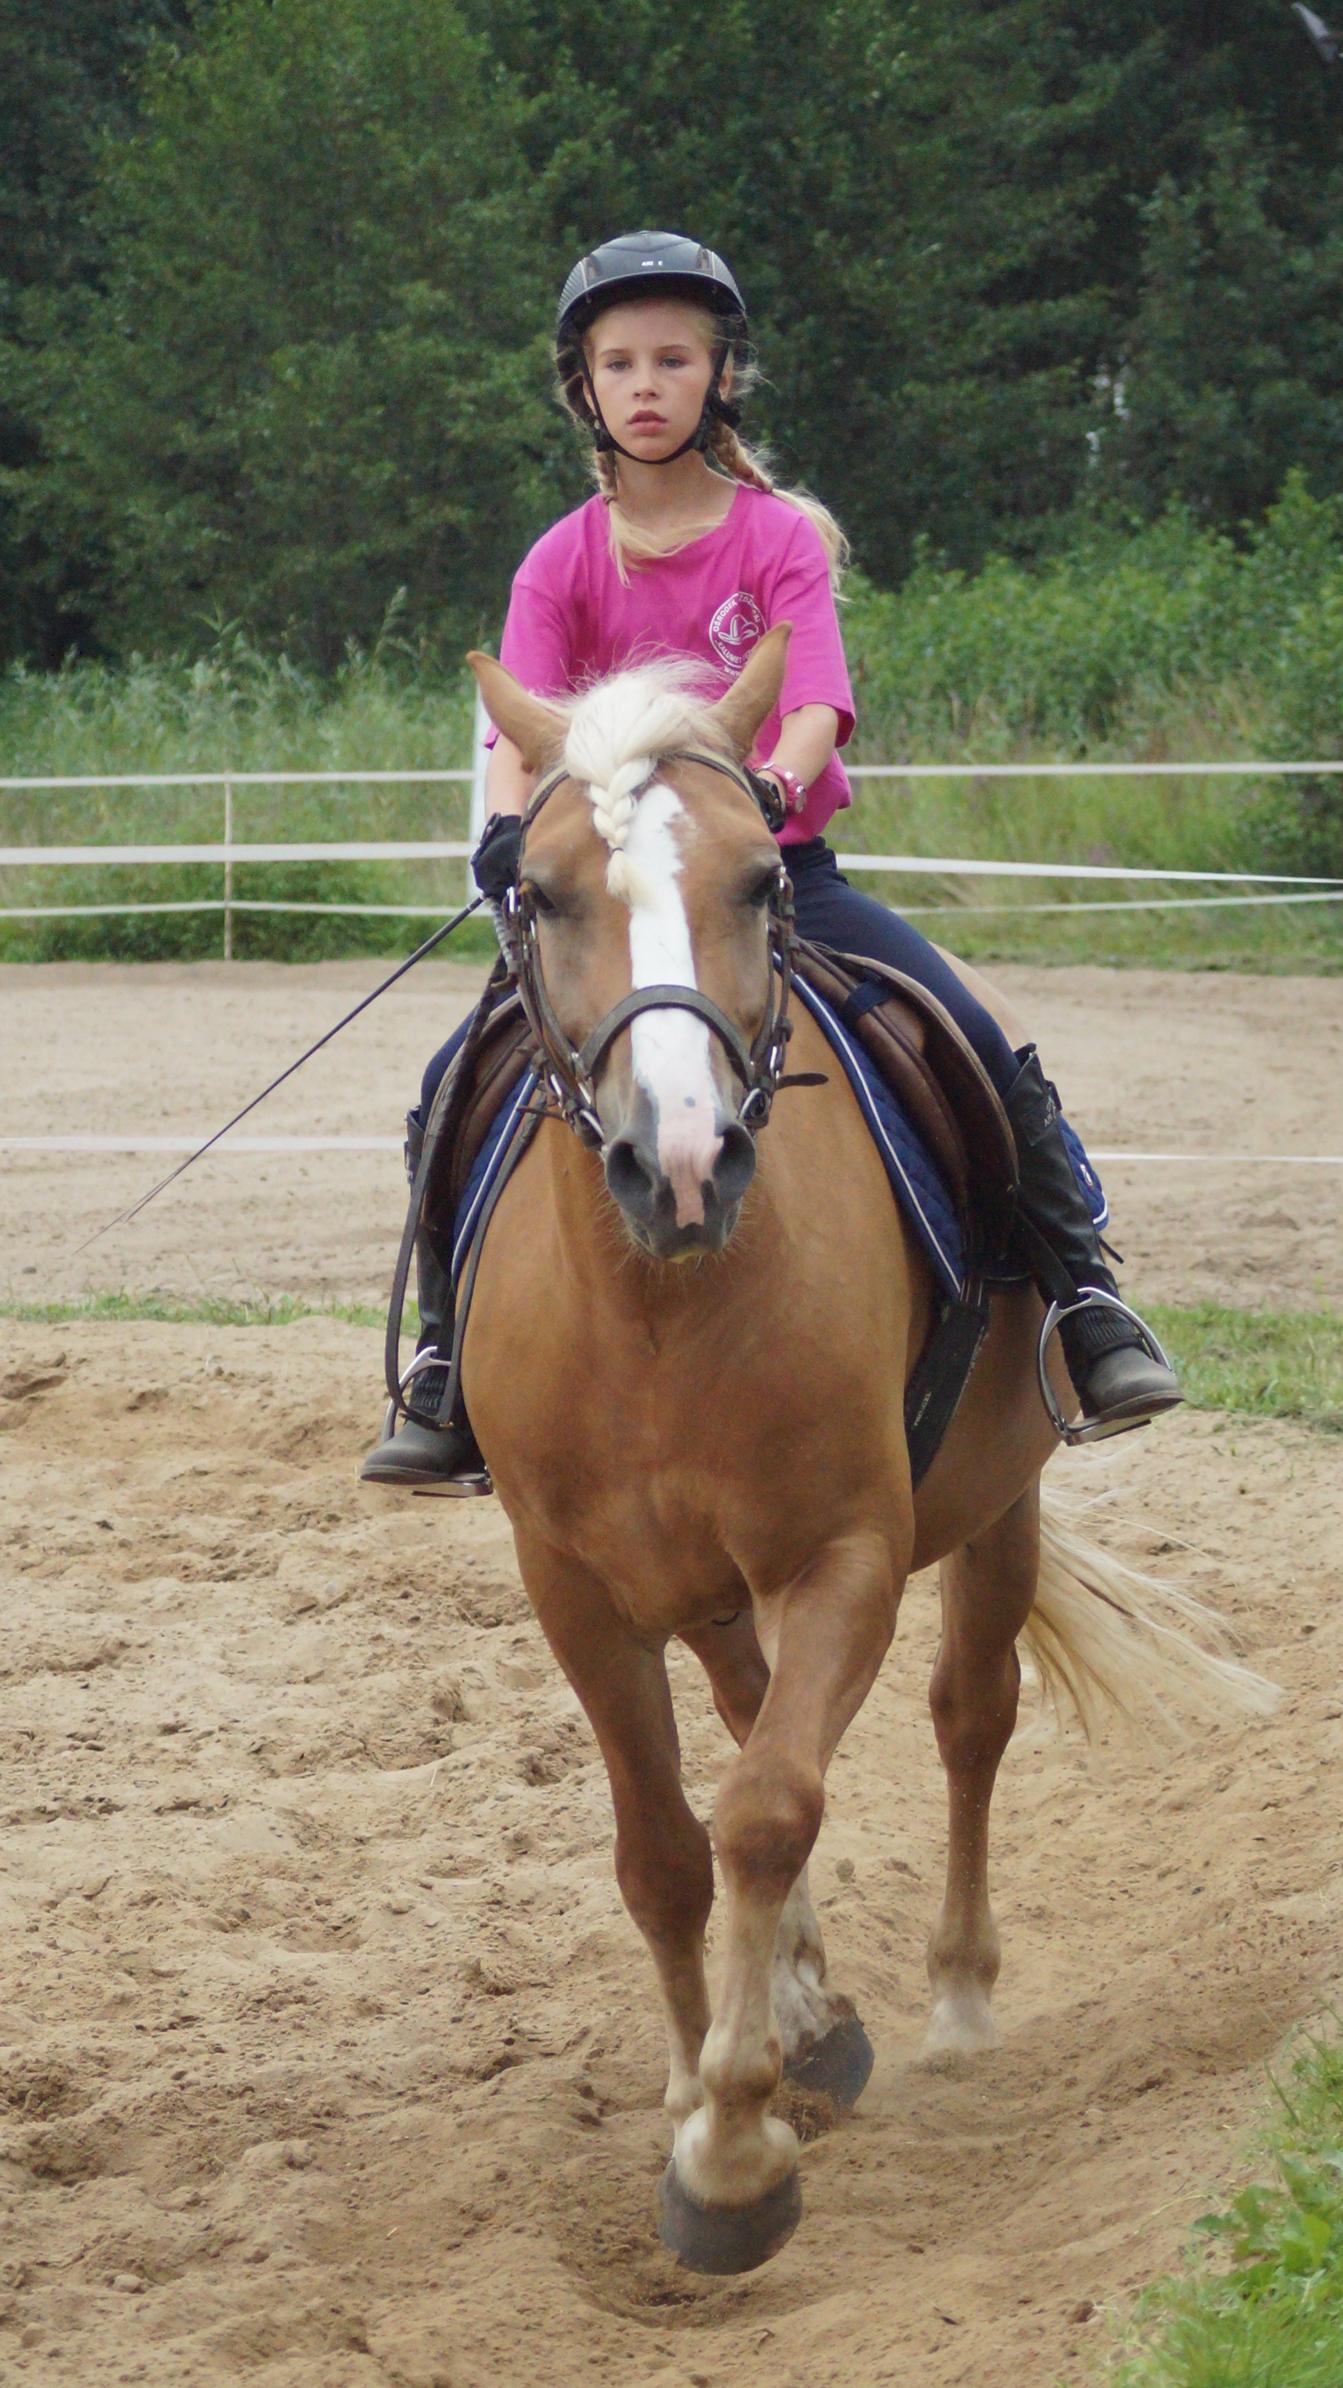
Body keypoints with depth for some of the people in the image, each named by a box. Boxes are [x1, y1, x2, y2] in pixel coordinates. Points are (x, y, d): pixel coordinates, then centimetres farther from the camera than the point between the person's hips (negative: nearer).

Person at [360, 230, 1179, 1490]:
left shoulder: (780, 537, -2)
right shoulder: (562, 564, 2)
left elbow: (815, 703, -16)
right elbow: (519, 732, -9)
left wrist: (770, 789, -38)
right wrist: (510, 823, -32)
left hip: (779, 868, -1)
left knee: (981, 1047, -21)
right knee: (457, 1085, -17)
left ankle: (1084, 1299, -6)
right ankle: (450, 1374, -5)